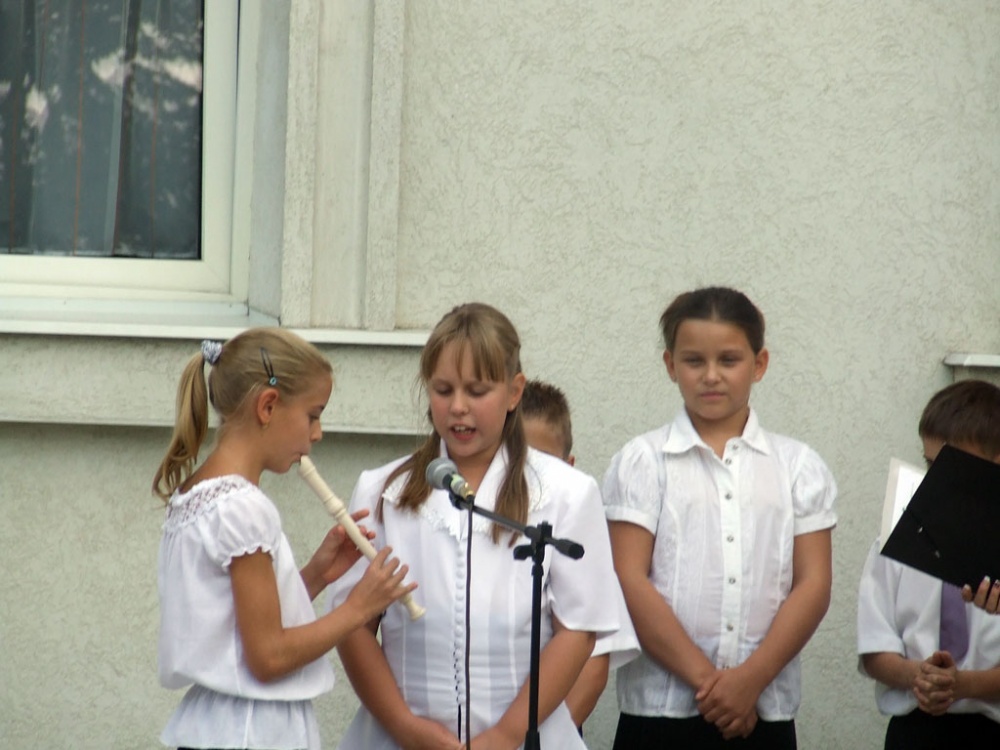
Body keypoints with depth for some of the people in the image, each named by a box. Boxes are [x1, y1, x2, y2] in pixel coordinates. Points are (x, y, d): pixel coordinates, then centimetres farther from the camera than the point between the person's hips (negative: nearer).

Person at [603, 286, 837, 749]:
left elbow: (813, 584, 1)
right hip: (661, 708, -2)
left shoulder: (798, 466, 9)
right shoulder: (643, 463, 3)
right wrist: (704, 677, -13)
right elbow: (630, 582, -6)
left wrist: (751, 678, -12)